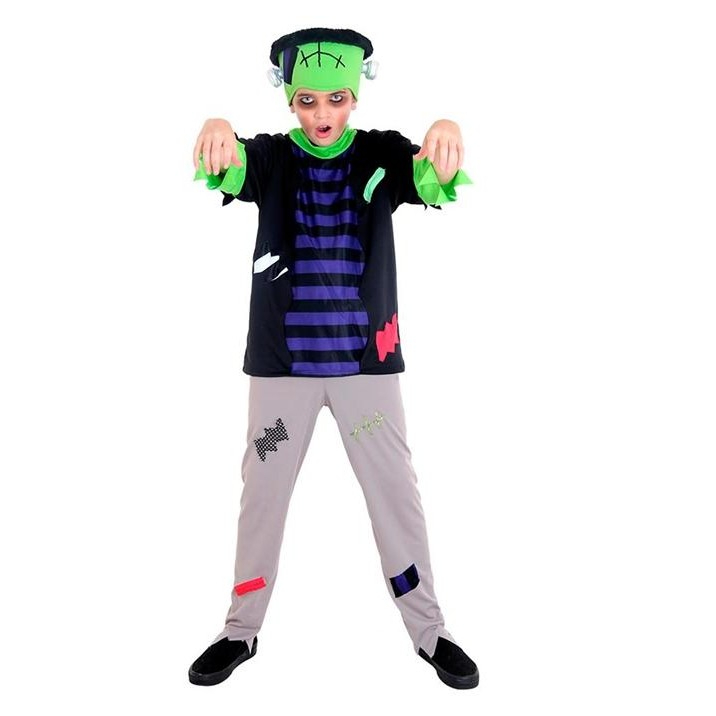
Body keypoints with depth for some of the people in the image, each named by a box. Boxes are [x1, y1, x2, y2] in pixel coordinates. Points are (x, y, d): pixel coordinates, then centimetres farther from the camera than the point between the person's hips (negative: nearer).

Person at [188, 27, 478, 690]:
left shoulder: (381, 154, 1)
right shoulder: (271, 156, 1)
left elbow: (433, 179, -20)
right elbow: (228, 170, -20)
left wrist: (447, 134, -44)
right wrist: (217, 132, -45)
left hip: (366, 360, 0)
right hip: (282, 362, 1)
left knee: (397, 493, 7)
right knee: (262, 493, 10)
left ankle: (430, 632, 26)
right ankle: (241, 631, 29)